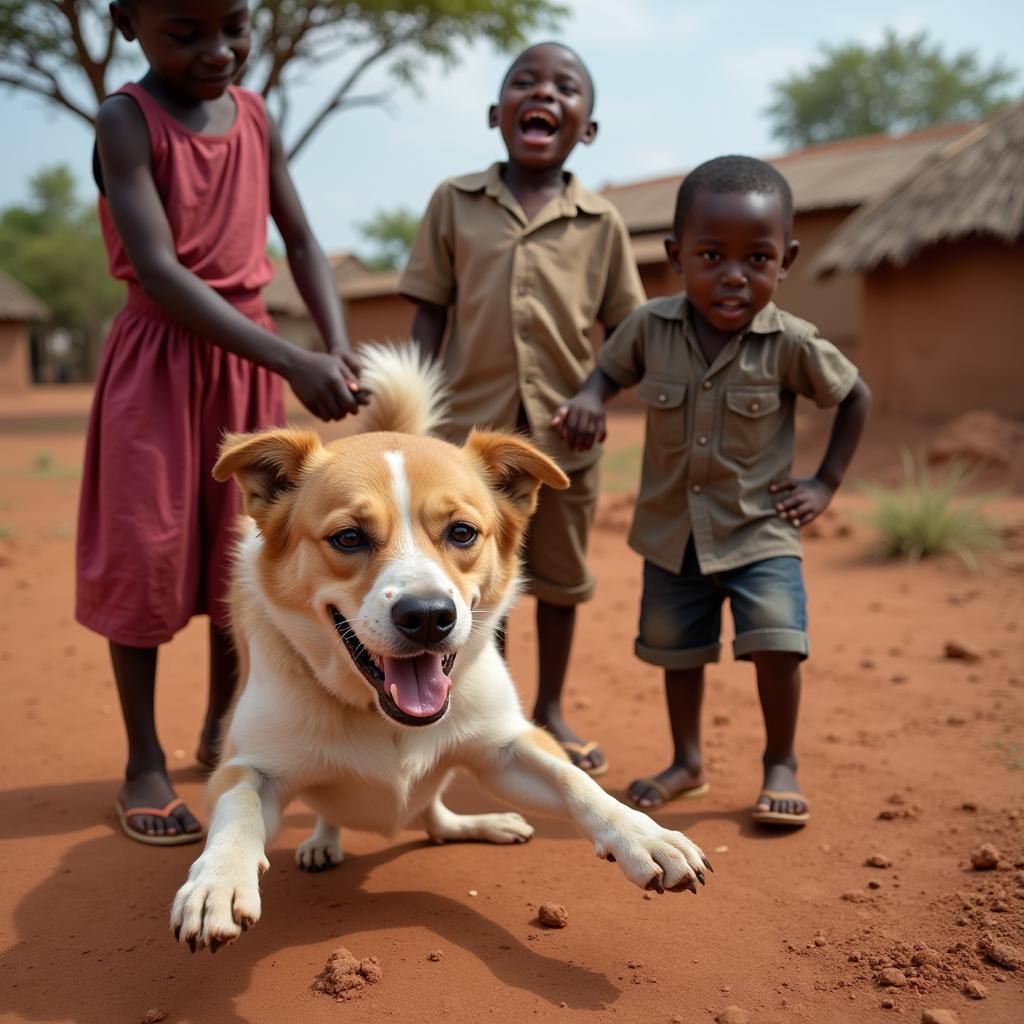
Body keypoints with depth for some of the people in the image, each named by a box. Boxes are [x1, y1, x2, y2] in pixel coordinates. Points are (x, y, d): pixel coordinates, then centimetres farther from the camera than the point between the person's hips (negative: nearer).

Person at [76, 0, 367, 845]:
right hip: (160, 360, -5)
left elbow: (301, 241, 7)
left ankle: (223, 727, 29)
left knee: (245, 552, 11)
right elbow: (159, 273, -23)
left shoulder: (257, 117, 4)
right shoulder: (126, 120, -13)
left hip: (250, 360, 5)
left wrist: (337, 344, -10)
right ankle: (145, 761, 12)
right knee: (147, 555, -1)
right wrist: (293, 363, -31)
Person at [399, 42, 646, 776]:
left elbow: (626, 330, 6)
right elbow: (430, 314, 3)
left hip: (564, 433, 1)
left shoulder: (602, 222, 3)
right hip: (471, 426, -1)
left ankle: (551, 710, 32)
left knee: (560, 578, 14)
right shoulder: (454, 202, 3)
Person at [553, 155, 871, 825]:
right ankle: (688, 764, 37)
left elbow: (856, 397, 0)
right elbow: (611, 369, 8)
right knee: (677, 650, 15)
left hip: (760, 529, -3)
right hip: (673, 531, 3)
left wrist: (825, 485, -3)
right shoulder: (651, 328, -12)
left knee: (777, 644, -15)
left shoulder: (792, 344, -16)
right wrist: (589, 401, -16)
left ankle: (781, 765, 11)